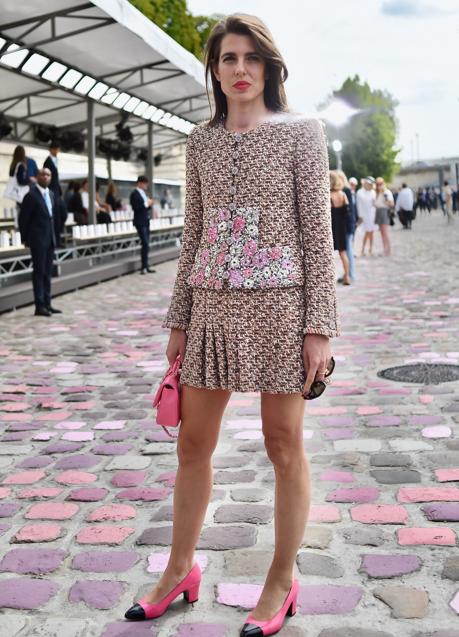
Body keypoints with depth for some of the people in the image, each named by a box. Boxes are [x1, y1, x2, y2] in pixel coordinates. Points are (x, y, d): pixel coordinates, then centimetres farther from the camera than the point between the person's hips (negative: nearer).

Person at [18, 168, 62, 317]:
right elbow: (23, 218, -9)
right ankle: (39, 306, 0)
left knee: (47, 272, 10)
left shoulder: (51, 194, 10)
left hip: (50, 238, 7)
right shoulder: (31, 195, -12)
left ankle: (47, 304, 15)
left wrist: (53, 234, 14)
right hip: (38, 239, -7)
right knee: (39, 272, -4)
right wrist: (25, 238, -6)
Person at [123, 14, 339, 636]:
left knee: (284, 446, 5)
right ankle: (180, 569, 29)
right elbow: (193, 234, 13)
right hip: (212, 305, 5)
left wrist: (319, 326, -11)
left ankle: (283, 579, 22)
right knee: (193, 443, 11)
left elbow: (317, 230, -5)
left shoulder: (301, 132, -1)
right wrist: (179, 318, 11)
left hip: (278, 303, -4)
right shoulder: (201, 141, 11)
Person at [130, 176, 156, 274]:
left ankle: (145, 266, 13)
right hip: (140, 222, -9)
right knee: (145, 244, -14)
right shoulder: (135, 193, -10)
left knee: (146, 244, 9)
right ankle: (144, 267, -9)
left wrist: (149, 204, 1)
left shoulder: (143, 193, 17)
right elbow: (135, 207, -20)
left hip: (146, 221, 9)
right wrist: (146, 204, -16)